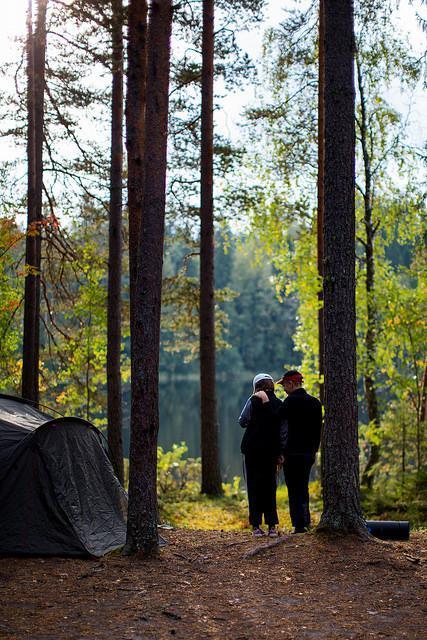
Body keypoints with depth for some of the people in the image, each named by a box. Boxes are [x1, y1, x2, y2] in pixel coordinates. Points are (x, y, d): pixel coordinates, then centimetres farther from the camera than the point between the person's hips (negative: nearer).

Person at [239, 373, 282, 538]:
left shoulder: (253, 400, -8)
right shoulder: (279, 404, 2)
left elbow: (242, 422, -4)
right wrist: (281, 453, 10)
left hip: (253, 448, -3)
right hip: (271, 449, 3)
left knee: (254, 486, 3)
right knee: (270, 486, 10)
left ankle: (256, 526, 0)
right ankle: (272, 526, 6)